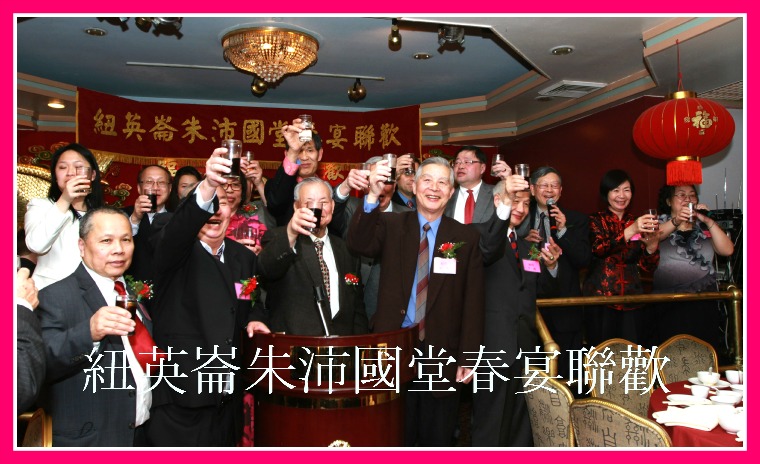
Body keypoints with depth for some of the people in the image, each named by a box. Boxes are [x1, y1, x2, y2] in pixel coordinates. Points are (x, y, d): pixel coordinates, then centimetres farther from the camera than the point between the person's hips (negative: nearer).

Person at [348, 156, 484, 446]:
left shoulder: (466, 238, 0)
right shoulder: (391, 226, 2)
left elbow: (473, 303, -1)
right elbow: (358, 245, -17)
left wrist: (468, 358, -3)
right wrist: (373, 196, -29)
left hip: (441, 355, 0)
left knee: (436, 439, 15)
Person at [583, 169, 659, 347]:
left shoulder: (637, 222, 13)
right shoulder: (596, 220, 3)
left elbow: (648, 267, 8)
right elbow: (599, 249, -17)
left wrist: (652, 244, -11)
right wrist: (631, 231, -28)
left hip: (632, 302, 3)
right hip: (601, 302, -3)